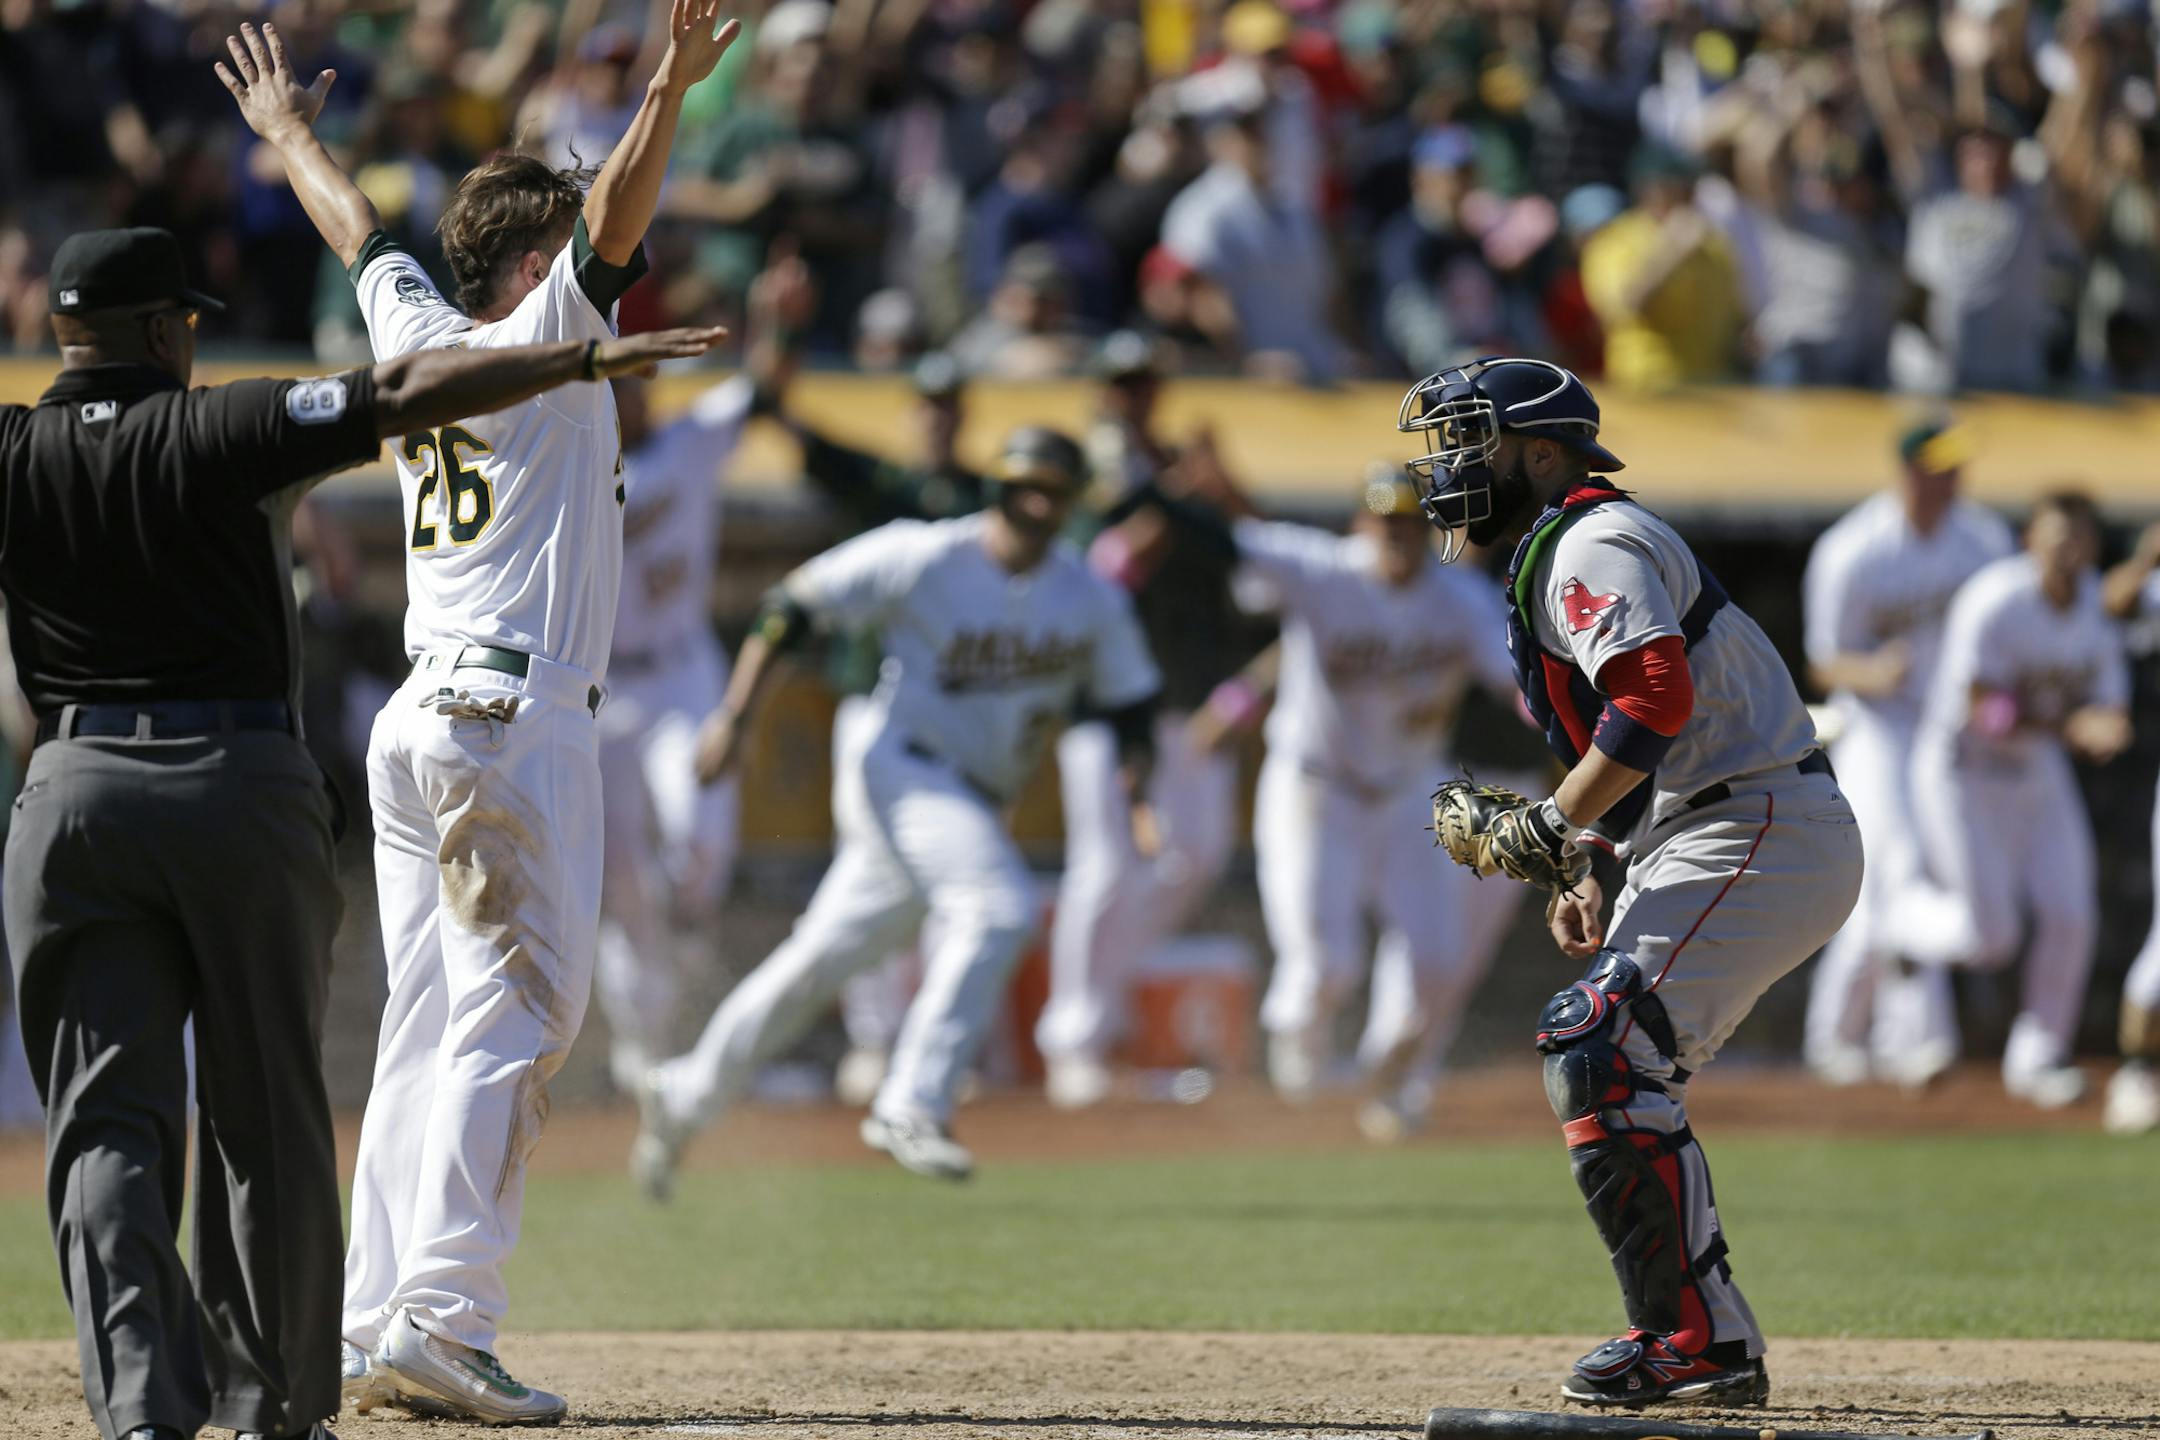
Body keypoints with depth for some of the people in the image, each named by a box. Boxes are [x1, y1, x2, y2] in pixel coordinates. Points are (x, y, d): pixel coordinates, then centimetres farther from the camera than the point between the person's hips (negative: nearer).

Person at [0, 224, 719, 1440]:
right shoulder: (225, 430, -3)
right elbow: (406, 397, -8)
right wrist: (589, 359, -6)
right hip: (245, 783, -1)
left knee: (110, 1121, 0)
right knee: (266, 1112, 11)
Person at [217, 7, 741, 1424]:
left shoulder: (417, 340, 13)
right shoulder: (540, 344, -6)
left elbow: (361, 232, 31)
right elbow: (614, 227, -22)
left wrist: (292, 135, 48)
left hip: (418, 719, 9)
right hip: (515, 721, -9)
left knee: (428, 1030, 9)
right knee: (513, 1021, -11)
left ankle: (380, 1331, 6)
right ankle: (442, 1325, -19)